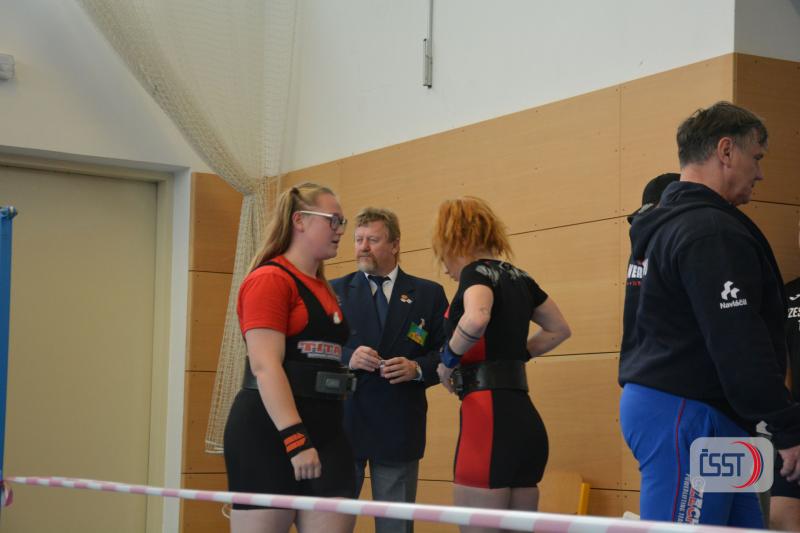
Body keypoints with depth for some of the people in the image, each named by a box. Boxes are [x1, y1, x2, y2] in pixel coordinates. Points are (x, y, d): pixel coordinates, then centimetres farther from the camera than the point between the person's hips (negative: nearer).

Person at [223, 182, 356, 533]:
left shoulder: (322, 287, 18)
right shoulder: (270, 279, -8)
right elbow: (265, 366, -18)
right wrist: (295, 440, -24)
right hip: (270, 431, -8)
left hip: (326, 429, 8)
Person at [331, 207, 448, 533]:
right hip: (342, 423, 0)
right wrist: (347, 359, -16)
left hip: (399, 429, 0)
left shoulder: (429, 294, 8)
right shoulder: (334, 291, 7)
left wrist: (418, 368, -14)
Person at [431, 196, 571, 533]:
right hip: (525, 422, 8)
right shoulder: (517, 277, 16)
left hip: (489, 419, -8)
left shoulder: (477, 271, -6)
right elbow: (559, 329, 31)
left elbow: (477, 318, -30)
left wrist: (449, 358, -13)